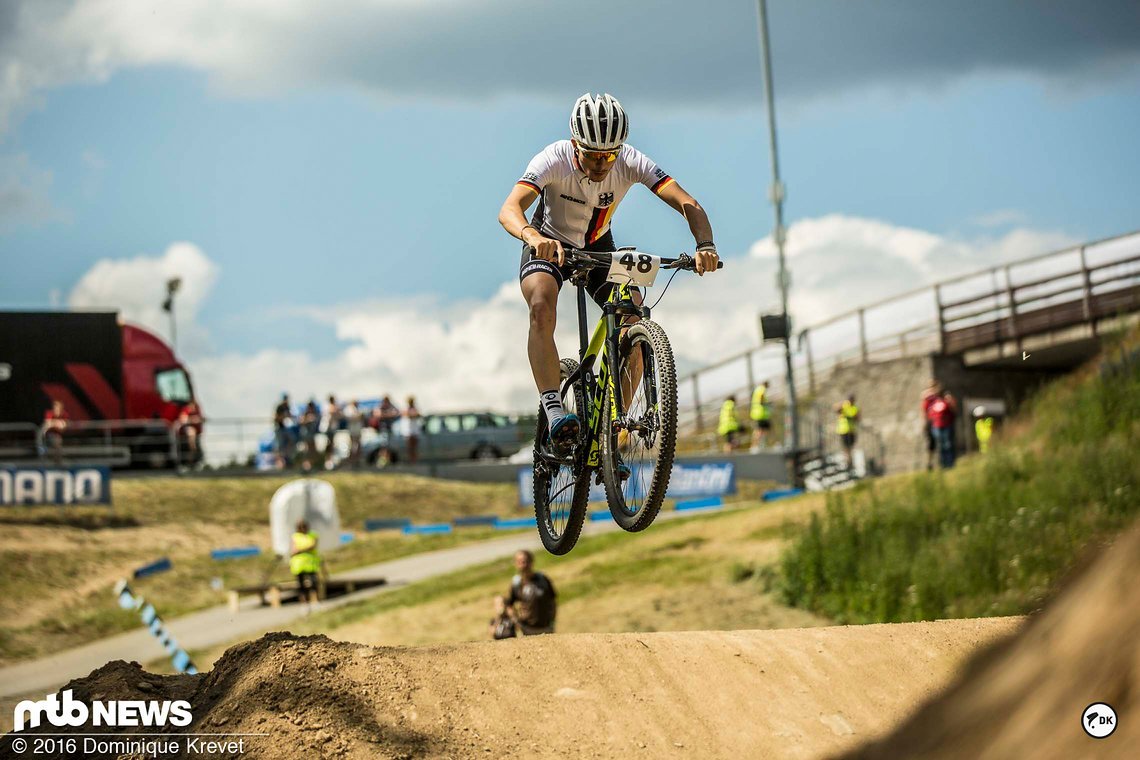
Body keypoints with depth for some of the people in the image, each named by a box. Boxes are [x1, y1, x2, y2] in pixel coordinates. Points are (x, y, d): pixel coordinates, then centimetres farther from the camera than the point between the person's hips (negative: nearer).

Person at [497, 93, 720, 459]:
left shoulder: (631, 163, -26)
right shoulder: (553, 160, -32)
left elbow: (688, 204, -32)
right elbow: (509, 210, -45)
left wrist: (705, 244, -53)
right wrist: (533, 237, -67)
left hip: (599, 249, 3)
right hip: (549, 246, -3)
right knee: (542, 307, -33)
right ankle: (554, 413, -36)